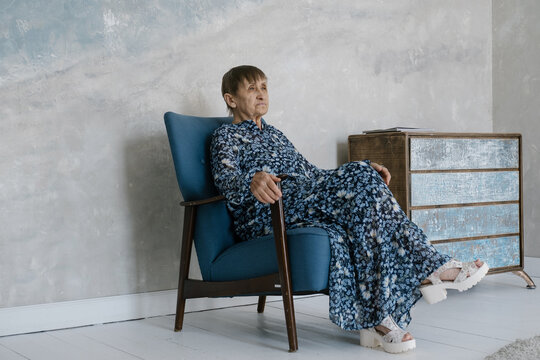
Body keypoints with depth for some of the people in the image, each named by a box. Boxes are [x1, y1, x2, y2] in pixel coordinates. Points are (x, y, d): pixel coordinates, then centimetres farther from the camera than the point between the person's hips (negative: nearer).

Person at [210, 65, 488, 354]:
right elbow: (225, 178, -12)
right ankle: (431, 268, -26)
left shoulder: (274, 134, 32)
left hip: (306, 206, 7)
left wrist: (364, 171, 12)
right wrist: (253, 181, -38)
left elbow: (312, 174, 28)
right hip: (262, 215, -7)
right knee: (358, 179, -25)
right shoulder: (226, 136, 9)